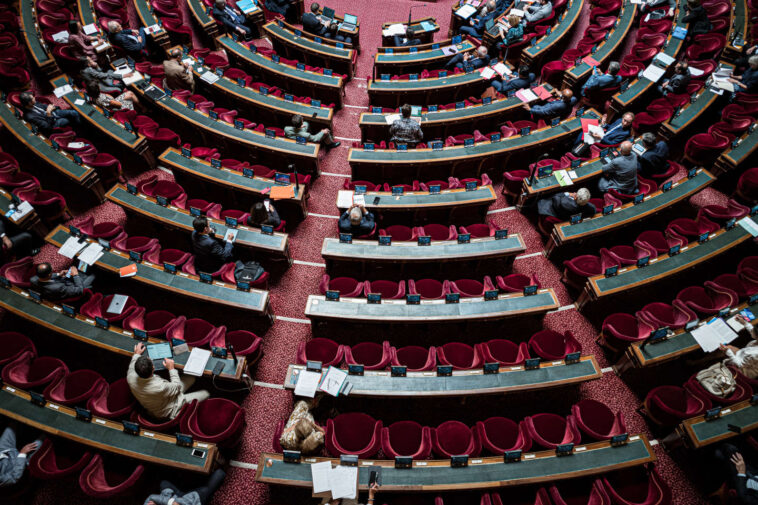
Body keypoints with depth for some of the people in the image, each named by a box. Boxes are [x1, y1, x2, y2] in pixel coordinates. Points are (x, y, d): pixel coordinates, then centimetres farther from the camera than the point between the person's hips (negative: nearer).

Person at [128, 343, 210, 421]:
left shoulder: (131, 378, -26)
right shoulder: (161, 387, -43)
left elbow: (131, 369, 3)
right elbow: (177, 387, -18)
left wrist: (136, 354, 15)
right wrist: (171, 369, -9)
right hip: (170, 412, -7)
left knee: (191, 378, 12)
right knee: (205, 394, 7)